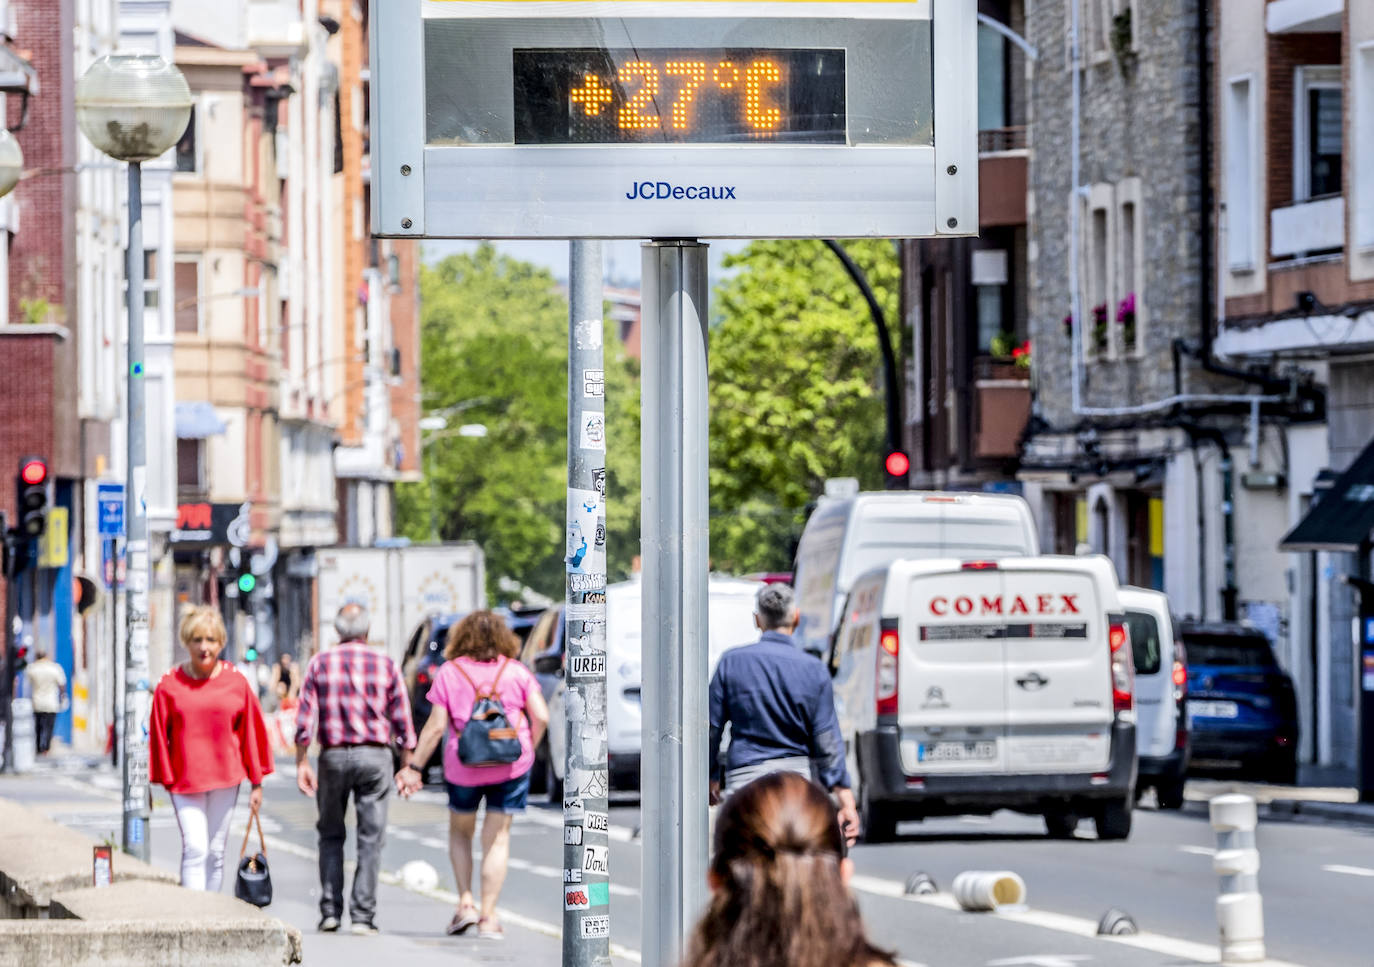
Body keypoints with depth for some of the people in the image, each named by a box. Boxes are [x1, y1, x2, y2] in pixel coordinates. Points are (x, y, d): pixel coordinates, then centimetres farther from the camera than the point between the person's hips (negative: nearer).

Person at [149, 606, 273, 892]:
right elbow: (158, 735, 1)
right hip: (185, 779, -2)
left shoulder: (236, 682, 2)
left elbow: (251, 731, 7)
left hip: (225, 777, 2)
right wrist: (162, 778, -2)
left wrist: (256, 783, 7)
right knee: (195, 849, -13)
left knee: (215, 852, 7)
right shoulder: (170, 684, -3)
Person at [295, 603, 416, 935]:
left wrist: (302, 763, 2)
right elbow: (402, 719, 2)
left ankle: (330, 911, 7)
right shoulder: (385, 664, 2)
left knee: (331, 835, 14)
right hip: (375, 757, -1)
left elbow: (305, 718, -2)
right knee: (370, 837, 2)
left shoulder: (320, 663, 3)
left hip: (333, 757, 1)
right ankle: (362, 915, -4)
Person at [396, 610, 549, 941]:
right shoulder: (515, 671, 2)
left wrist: (414, 766, 1)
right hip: (510, 764, 0)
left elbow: (436, 727, -5)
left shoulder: (449, 672, -1)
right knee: (497, 838, 4)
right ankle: (488, 916, -1)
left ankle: (465, 901, 10)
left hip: (463, 765, 0)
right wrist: (527, 750, 13)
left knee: (460, 830, 21)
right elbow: (541, 716, -4)